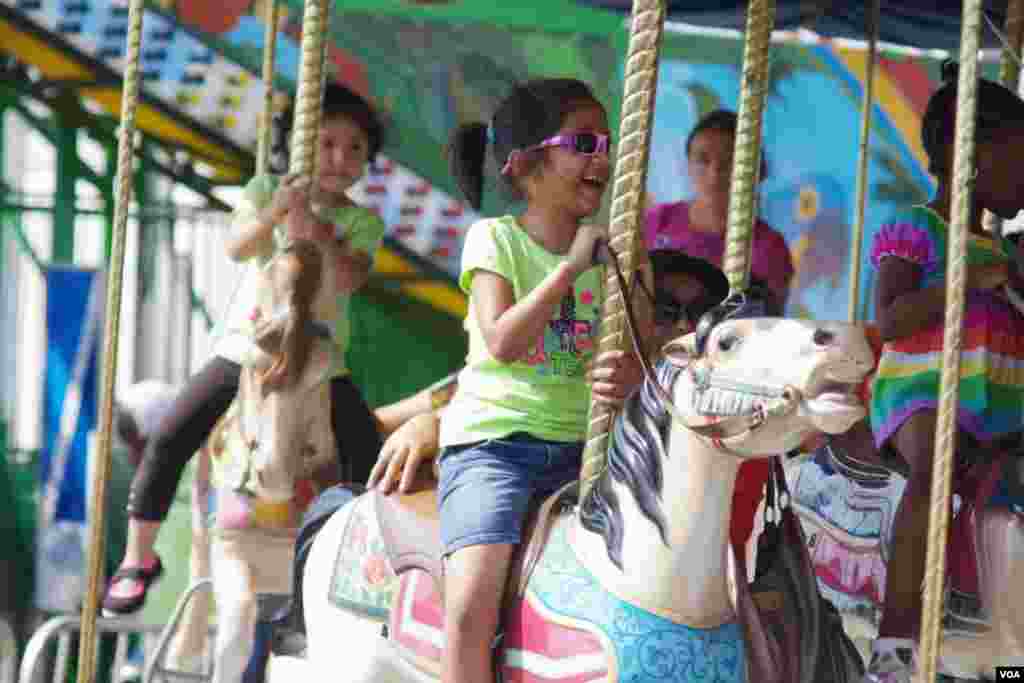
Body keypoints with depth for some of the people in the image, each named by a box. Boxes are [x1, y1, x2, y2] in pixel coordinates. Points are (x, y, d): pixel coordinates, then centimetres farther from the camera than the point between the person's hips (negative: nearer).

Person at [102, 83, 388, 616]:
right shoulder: (267, 189, 3)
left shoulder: (363, 223, 3)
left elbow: (349, 278, -16)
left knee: (369, 457, -15)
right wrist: (273, 213, -32)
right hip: (246, 345, 0)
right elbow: (236, 247, -13)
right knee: (168, 441, -11)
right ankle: (138, 559, 2)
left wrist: (312, 230, -31)